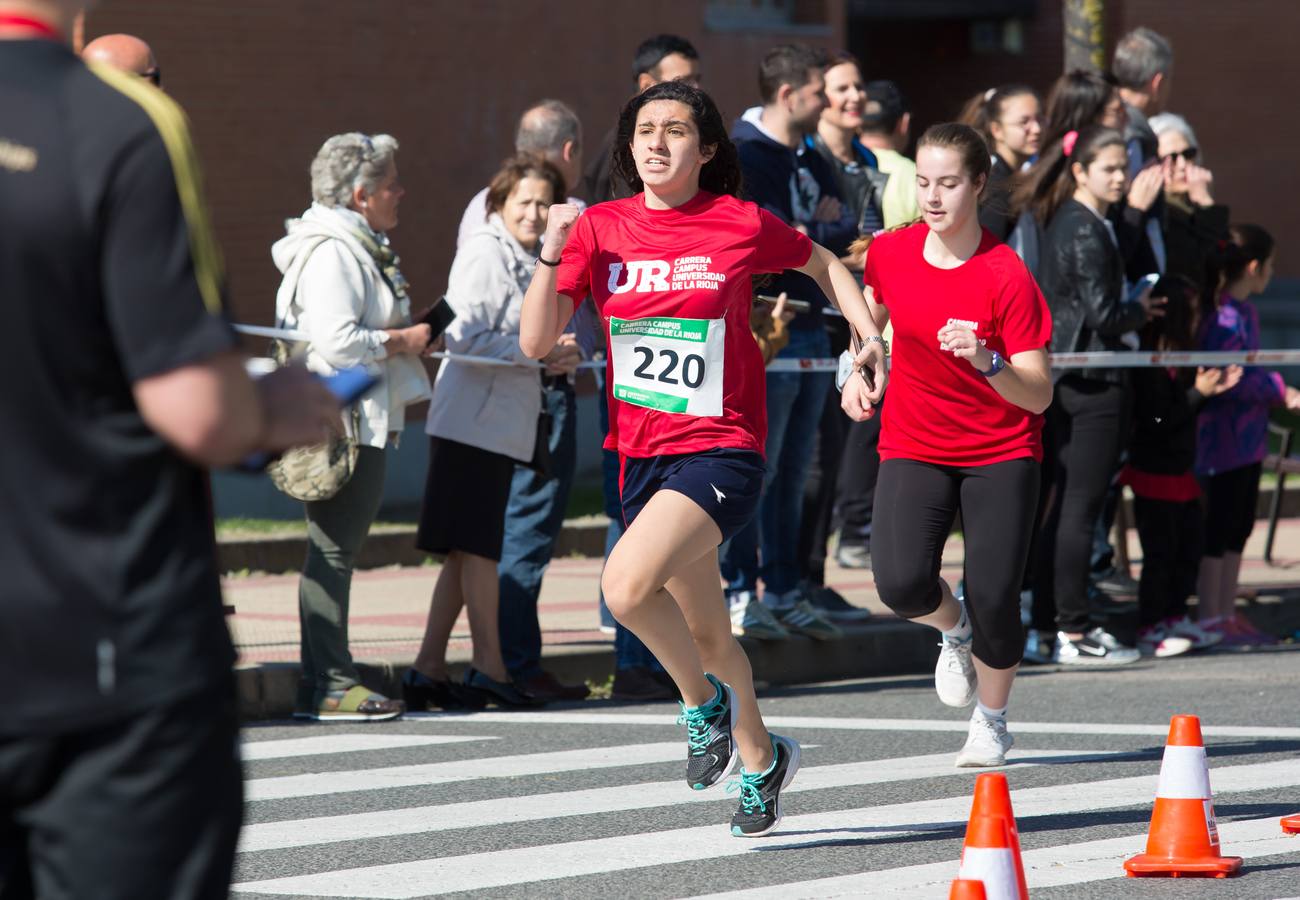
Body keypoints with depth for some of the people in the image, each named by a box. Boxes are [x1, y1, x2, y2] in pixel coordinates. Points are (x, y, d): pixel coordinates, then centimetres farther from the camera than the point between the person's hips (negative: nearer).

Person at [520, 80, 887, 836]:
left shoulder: (741, 224, -5)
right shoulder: (598, 229, 2)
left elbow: (824, 264, 15)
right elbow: (536, 342, -2)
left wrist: (870, 334, 6)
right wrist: (550, 256, -15)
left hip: (721, 448, -5)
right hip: (643, 455, 5)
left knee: (628, 583, -27)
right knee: (705, 632, 17)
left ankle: (705, 702, -2)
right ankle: (761, 760, 40)